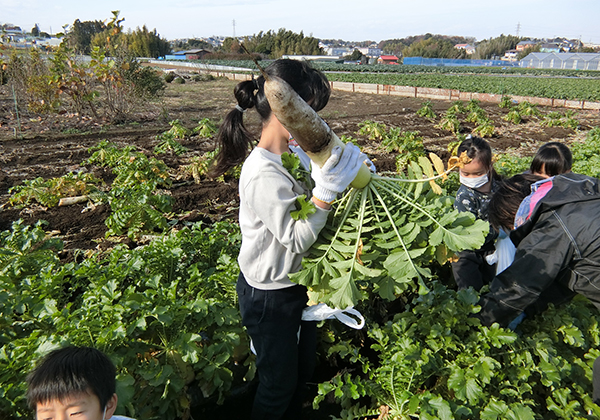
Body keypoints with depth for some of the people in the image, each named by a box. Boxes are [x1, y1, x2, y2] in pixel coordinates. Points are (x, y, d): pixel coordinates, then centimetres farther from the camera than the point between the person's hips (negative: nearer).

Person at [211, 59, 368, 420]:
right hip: (269, 295, -8)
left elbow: (306, 210, 8)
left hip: (298, 282, 9)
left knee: (304, 366, 28)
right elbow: (297, 238, -26)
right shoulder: (263, 174, -30)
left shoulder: (294, 153, -2)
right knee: (279, 380, 15)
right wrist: (327, 189, -33)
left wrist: (352, 172, -4)